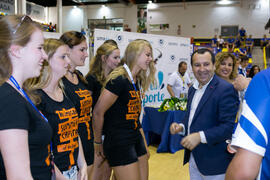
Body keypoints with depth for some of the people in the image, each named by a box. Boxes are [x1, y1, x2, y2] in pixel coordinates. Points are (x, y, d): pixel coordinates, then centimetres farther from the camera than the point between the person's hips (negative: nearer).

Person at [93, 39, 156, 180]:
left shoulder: (136, 81, 9)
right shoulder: (119, 80, -18)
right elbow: (98, 112, -17)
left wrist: (144, 144, 14)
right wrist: (98, 143, -5)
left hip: (136, 139, 9)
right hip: (119, 142, -9)